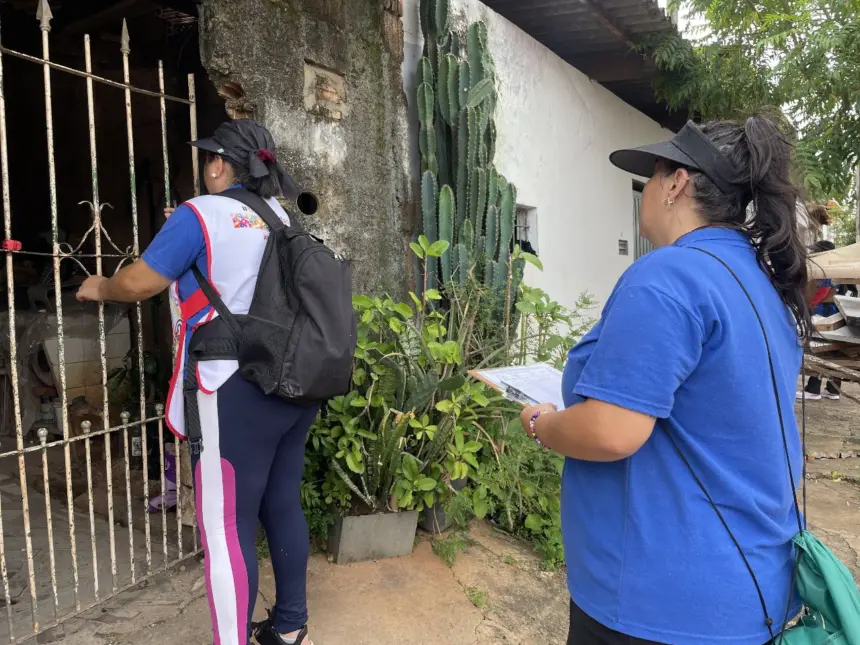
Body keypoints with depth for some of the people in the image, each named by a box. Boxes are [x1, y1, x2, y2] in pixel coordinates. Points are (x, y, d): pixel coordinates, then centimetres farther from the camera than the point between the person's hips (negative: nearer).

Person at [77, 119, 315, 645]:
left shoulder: (201, 214, -6)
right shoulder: (281, 217, 14)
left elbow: (139, 283, -3)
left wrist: (99, 288, 18)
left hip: (240, 389, -7)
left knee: (227, 523, 2)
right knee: (283, 504, 16)